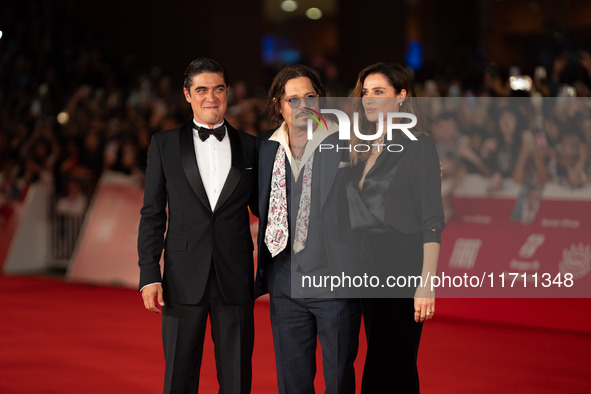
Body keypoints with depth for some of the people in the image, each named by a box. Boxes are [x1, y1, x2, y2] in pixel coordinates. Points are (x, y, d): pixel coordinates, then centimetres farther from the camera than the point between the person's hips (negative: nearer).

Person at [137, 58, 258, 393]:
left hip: (236, 279, 1)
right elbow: (153, 215, 4)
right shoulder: (164, 145, 6)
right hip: (184, 279, -1)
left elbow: (262, 210, 13)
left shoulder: (250, 147, 9)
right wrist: (149, 276, -4)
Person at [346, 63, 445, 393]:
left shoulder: (418, 146, -7)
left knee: (392, 367, -6)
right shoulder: (362, 149, 14)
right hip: (365, 262, 7)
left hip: (403, 261, -7)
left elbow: (432, 221, -12)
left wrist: (427, 282, -19)